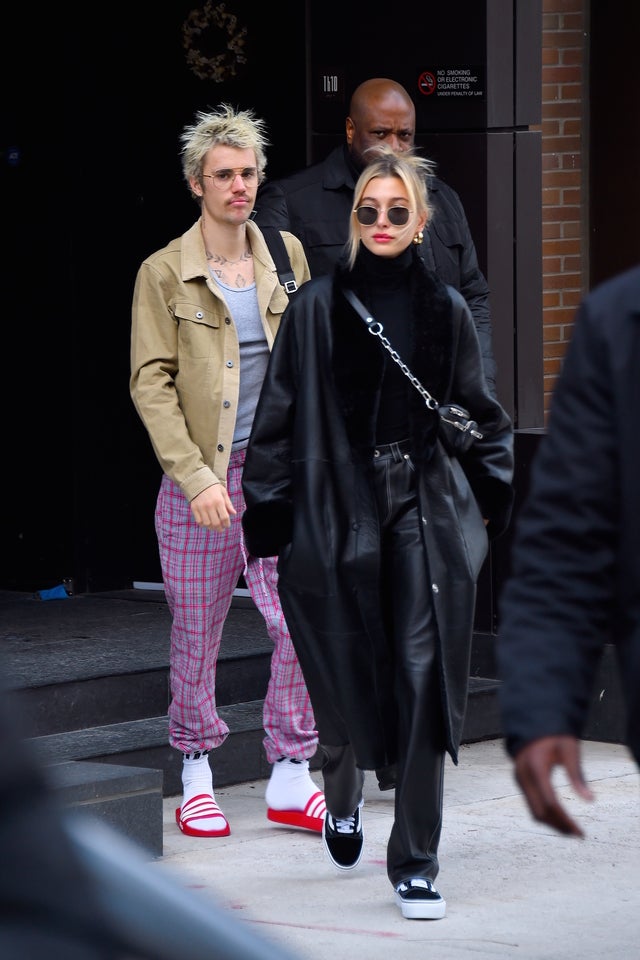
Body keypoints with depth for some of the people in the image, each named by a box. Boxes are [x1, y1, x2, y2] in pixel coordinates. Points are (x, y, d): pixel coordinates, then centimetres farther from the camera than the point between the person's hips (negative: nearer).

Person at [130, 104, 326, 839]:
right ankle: (196, 776, 20)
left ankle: (289, 778, 5)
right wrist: (196, 476, -15)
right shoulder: (164, 274, -3)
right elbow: (151, 383, -7)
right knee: (197, 634, 5)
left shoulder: (286, 257, 9)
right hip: (201, 479, -3)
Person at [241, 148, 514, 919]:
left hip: (428, 514, 1)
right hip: (338, 512, -1)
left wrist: (488, 502, 8)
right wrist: (268, 521, -3)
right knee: (345, 676, 7)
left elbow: (479, 413, 15)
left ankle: (415, 862, 2)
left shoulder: (444, 308, 6)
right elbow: (279, 416, 1)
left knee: (424, 682, -6)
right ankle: (342, 798, 41)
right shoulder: (317, 307, 0)